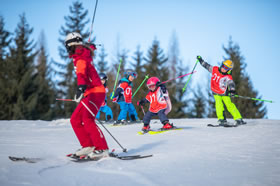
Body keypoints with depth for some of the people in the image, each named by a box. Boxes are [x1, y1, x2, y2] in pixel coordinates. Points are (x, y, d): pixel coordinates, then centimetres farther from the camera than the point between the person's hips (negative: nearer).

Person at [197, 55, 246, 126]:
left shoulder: (228, 77, -20)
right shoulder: (215, 69, -8)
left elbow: (231, 83, -37)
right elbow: (207, 66, 8)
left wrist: (232, 90, -56)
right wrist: (201, 60, 15)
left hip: (224, 93, -2)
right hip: (216, 93, 2)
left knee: (229, 105, -8)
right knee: (219, 104, -18)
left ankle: (238, 119, 0)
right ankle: (221, 119, -19)